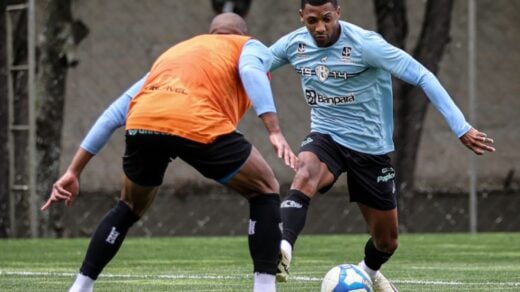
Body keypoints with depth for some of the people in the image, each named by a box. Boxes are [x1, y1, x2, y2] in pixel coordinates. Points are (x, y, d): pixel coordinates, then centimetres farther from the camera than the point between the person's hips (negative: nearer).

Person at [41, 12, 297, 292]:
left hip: (142, 123, 5)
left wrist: (73, 172, 33)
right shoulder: (250, 46, 28)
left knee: (130, 206, 32)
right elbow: (251, 72, 0)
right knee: (265, 191, 19)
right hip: (199, 126, -5)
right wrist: (275, 131, -11)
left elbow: (114, 113, 34)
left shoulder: (173, 52, 40)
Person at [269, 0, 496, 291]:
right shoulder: (293, 45, -8)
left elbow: (422, 76, -22)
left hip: (370, 148, -1)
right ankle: (283, 249, -52)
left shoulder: (364, 44, -21)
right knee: (305, 175, -37)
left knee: (387, 240, 11)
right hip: (326, 137, 1)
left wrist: (462, 128, -27)